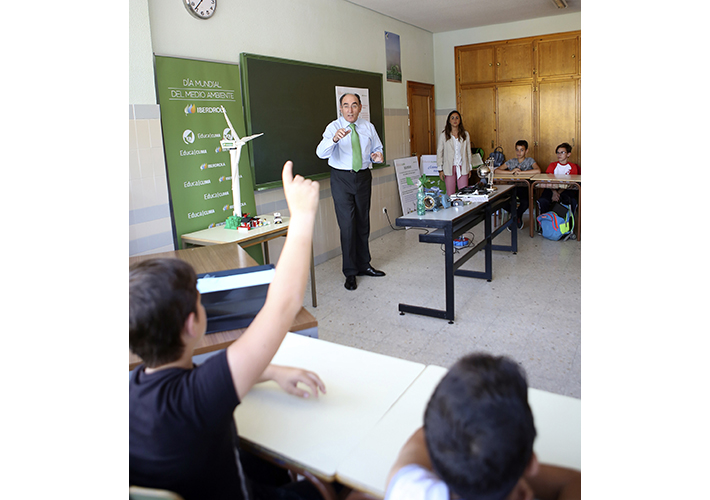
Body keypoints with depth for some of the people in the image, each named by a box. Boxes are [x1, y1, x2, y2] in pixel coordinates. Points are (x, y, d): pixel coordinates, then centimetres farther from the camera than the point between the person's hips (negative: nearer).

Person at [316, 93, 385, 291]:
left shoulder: (368, 127, 5)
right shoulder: (333, 127, -8)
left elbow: (377, 148, 17)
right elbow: (321, 153, -24)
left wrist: (377, 156, -8)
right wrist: (334, 139, -44)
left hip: (363, 177, 4)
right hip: (341, 178, -4)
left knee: (363, 223, 13)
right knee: (347, 225, -6)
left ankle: (364, 265, 28)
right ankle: (350, 273, 5)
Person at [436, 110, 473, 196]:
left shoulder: (465, 134, 7)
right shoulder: (443, 135, 1)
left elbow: (468, 152, 11)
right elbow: (439, 153, 3)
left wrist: (469, 168, 10)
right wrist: (440, 169, -1)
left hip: (463, 168, 1)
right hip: (449, 168, -1)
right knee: (450, 194, 0)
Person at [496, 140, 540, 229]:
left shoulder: (529, 160, 4)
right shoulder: (511, 161, 13)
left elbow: (538, 170, -17)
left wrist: (520, 172, -19)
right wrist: (511, 171, -14)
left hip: (524, 188, -3)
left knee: (526, 202, -33)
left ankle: (517, 215, 4)